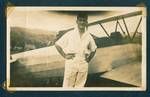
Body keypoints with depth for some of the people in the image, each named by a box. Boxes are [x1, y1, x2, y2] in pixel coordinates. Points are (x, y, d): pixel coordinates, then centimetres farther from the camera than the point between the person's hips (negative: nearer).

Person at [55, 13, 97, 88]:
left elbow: (93, 49, 22)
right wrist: (64, 55, -6)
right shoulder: (70, 34, -3)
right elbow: (57, 44, 0)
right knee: (68, 85, -1)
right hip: (71, 62, -3)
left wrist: (89, 59, 8)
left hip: (83, 64, 3)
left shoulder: (88, 37, 7)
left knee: (80, 85, 9)